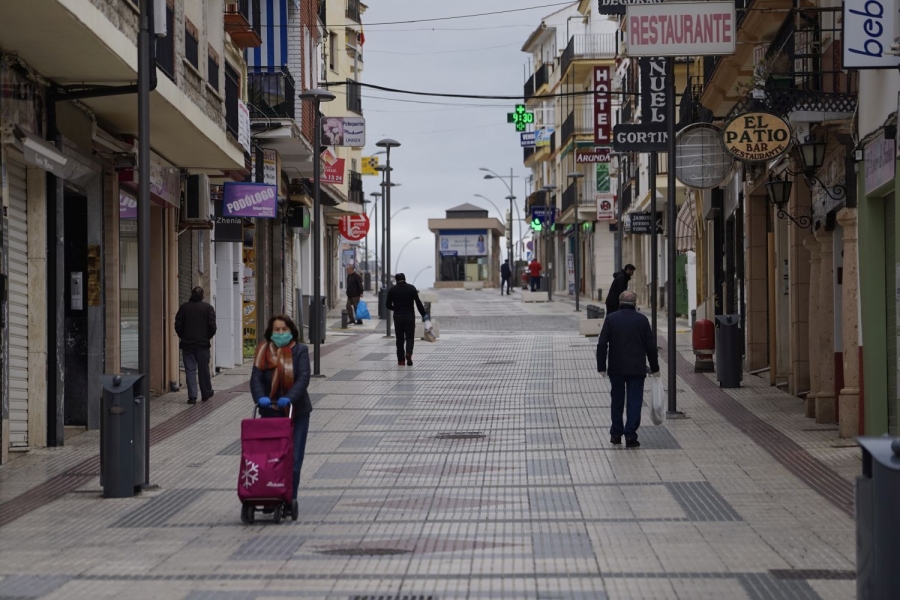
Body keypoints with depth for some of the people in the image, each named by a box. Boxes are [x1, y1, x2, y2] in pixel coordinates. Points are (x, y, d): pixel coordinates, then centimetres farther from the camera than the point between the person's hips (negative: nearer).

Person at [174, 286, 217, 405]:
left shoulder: (184, 307, 1)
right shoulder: (208, 308, -2)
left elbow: (178, 325, 0)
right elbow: (212, 326, -6)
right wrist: (208, 337, 10)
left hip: (187, 343, 0)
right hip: (203, 343, 0)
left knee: (190, 369, 0)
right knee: (203, 369, 11)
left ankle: (192, 396, -8)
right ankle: (206, 393, 22)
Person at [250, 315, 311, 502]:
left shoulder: (300, 351, -1)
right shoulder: (264, 351, 3)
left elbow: (303, 378, -13)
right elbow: (256, 377, -7)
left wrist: (289, 398, -29)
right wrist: (260, 397, -26)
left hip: (296, 411, -1)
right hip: (270, 412, 1)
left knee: (293, 459, -1)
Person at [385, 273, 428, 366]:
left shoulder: (392, 290, 0)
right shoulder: (411, 288, -2)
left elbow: (388, 305, 5)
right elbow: (418, 303, -6)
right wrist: (423, 314, 1)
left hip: (398, 316, 1)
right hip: (410, 316, -1)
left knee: (400, 338, 9)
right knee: (410, 337, 6)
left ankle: (401, 360, 7)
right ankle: (408, 353, -19)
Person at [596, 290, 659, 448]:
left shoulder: (611, 319, -2)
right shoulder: (642, 320, -2)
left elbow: (602, 344, -5)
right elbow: (651, 346, 0)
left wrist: (601, 367, 1)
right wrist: (655, 368, 9)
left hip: (616, 368, 1)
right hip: (637, 368, -1)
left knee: (617, 401, 13)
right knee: (634, 401, 1)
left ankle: (616, 434, 18)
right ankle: (630, 435, -6)